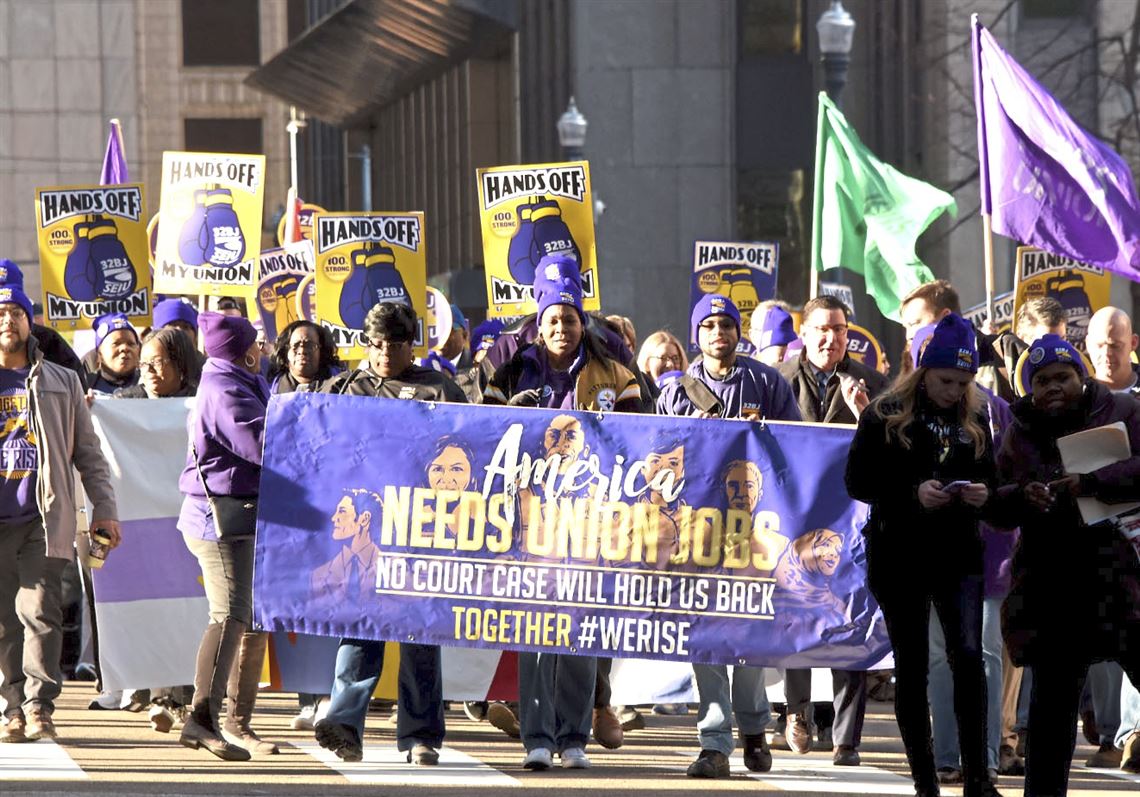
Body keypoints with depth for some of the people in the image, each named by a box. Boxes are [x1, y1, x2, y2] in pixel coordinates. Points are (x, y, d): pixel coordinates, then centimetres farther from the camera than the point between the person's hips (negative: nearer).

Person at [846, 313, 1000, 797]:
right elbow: (857, 482, -7)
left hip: (959, 558, 2)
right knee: (911, 667, 4)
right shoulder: (884, 416, -4)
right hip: (900, 559, -2)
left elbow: (992, 479, 15)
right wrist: (914, 492, -21)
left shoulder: (975, 420, 7)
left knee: (968, 657, -13)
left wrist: (983, 494, -10)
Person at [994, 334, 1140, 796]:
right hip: (1051, 581, 3)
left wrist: (1091, 483, -22)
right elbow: (995, 501, 13)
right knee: (1052, 694, 6)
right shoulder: (1021, 433, 12)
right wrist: (1022, 495, -9)